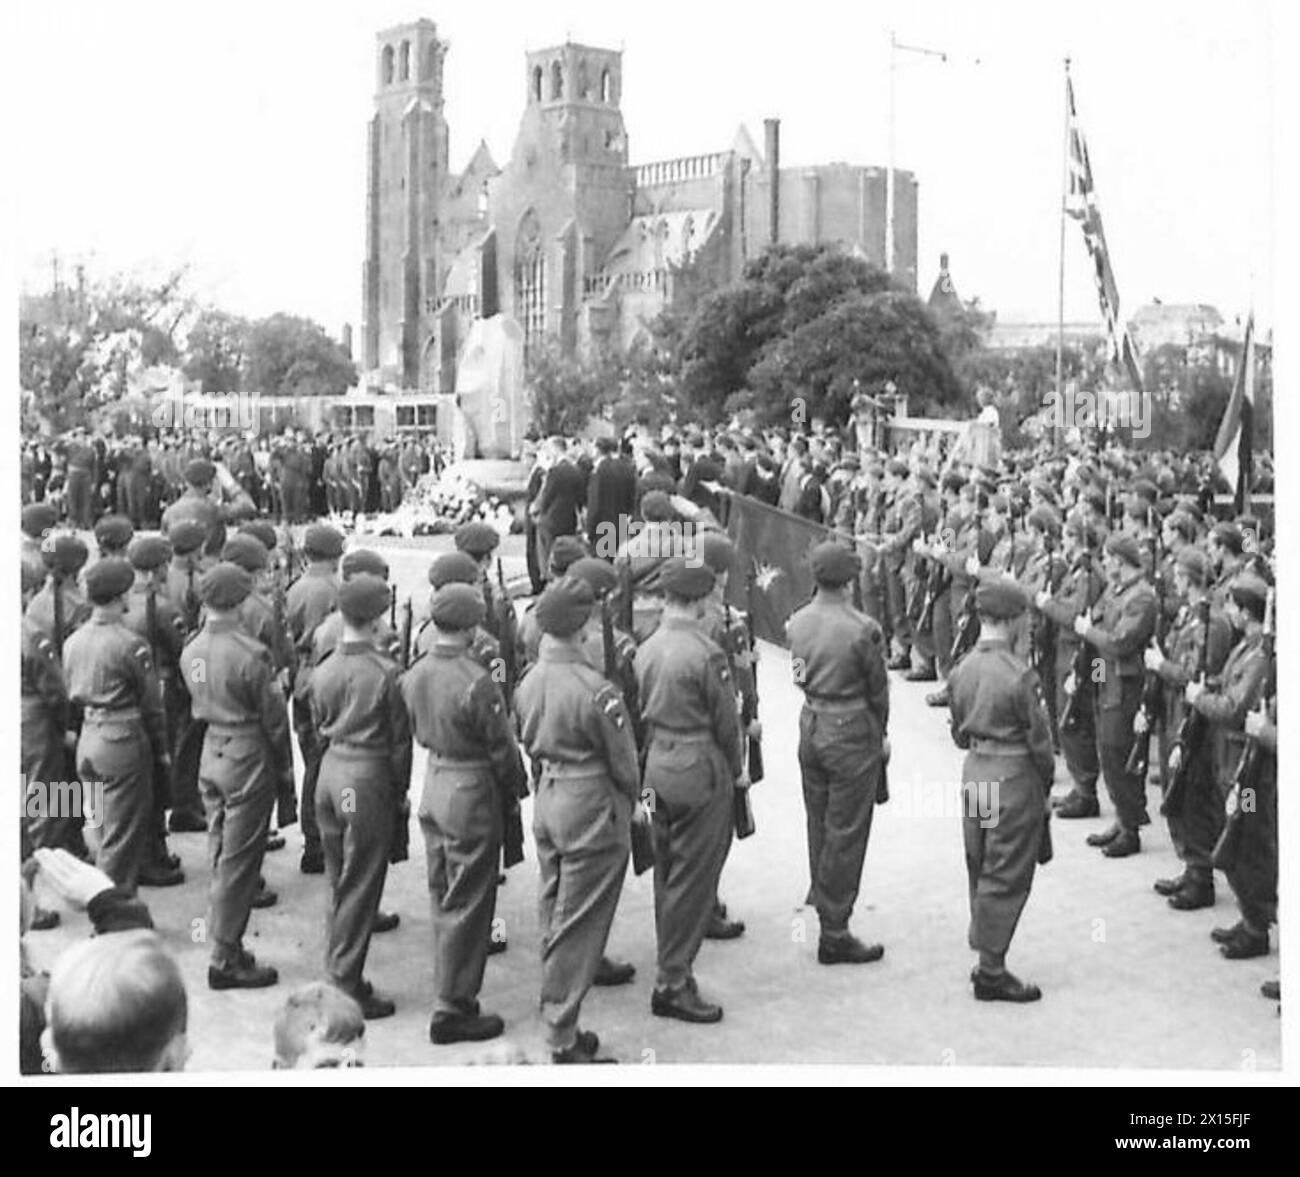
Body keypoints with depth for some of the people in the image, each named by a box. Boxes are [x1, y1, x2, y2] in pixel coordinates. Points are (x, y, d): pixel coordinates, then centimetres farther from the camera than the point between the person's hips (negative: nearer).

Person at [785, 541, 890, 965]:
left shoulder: (797, 623, -1)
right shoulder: (862, 630, -19)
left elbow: (801, 676, 7)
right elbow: (877, 690, -8)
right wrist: (881, 735, 6)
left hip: (811, 726, 6)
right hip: (852, 734, -6)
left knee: (819, 826, 19)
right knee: (845, 834, 2)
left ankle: (821, 904, 32)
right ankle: (834, 935, 9)